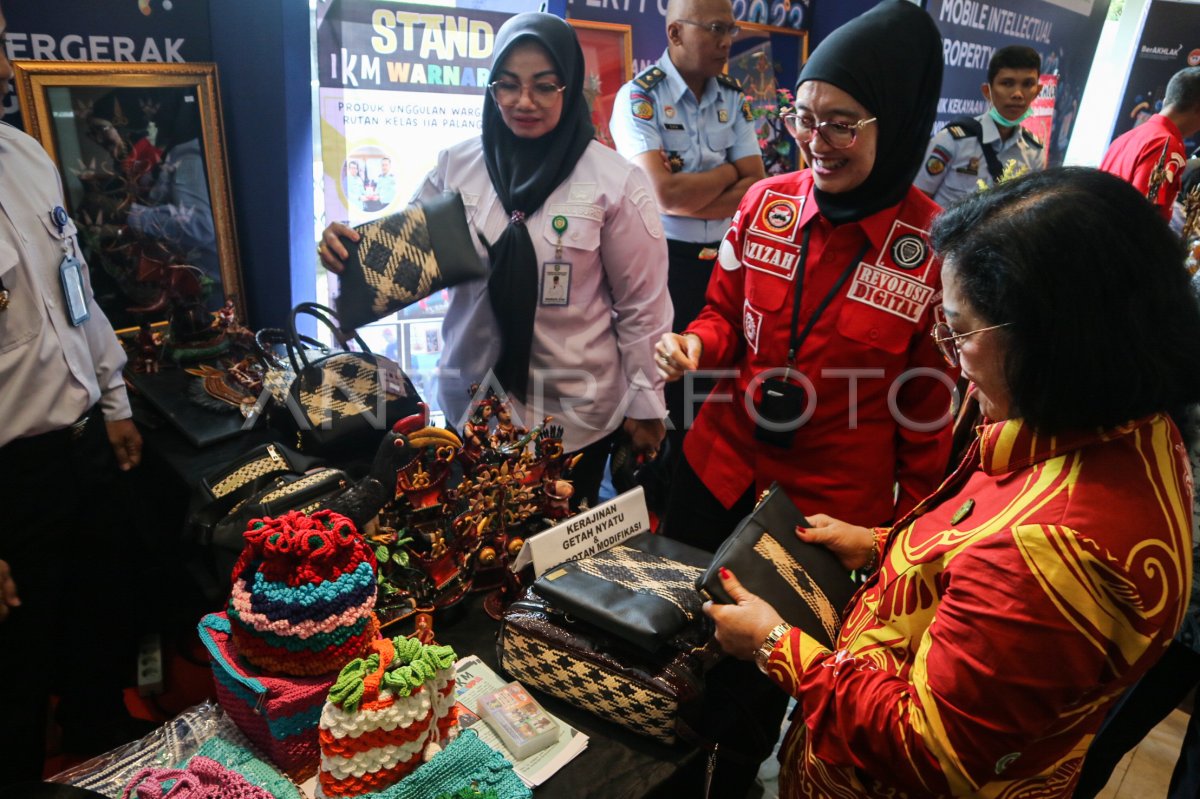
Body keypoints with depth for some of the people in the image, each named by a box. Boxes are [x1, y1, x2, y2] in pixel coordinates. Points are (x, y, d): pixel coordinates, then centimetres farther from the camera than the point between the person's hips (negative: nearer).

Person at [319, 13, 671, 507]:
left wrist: (644, 402, -2)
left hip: (575, 411, -3)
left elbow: (641, 304, -6)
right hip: (474, 401, 3)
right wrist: (350, 246, -15)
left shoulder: (615, 181, -11)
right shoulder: (457, 165, -2)